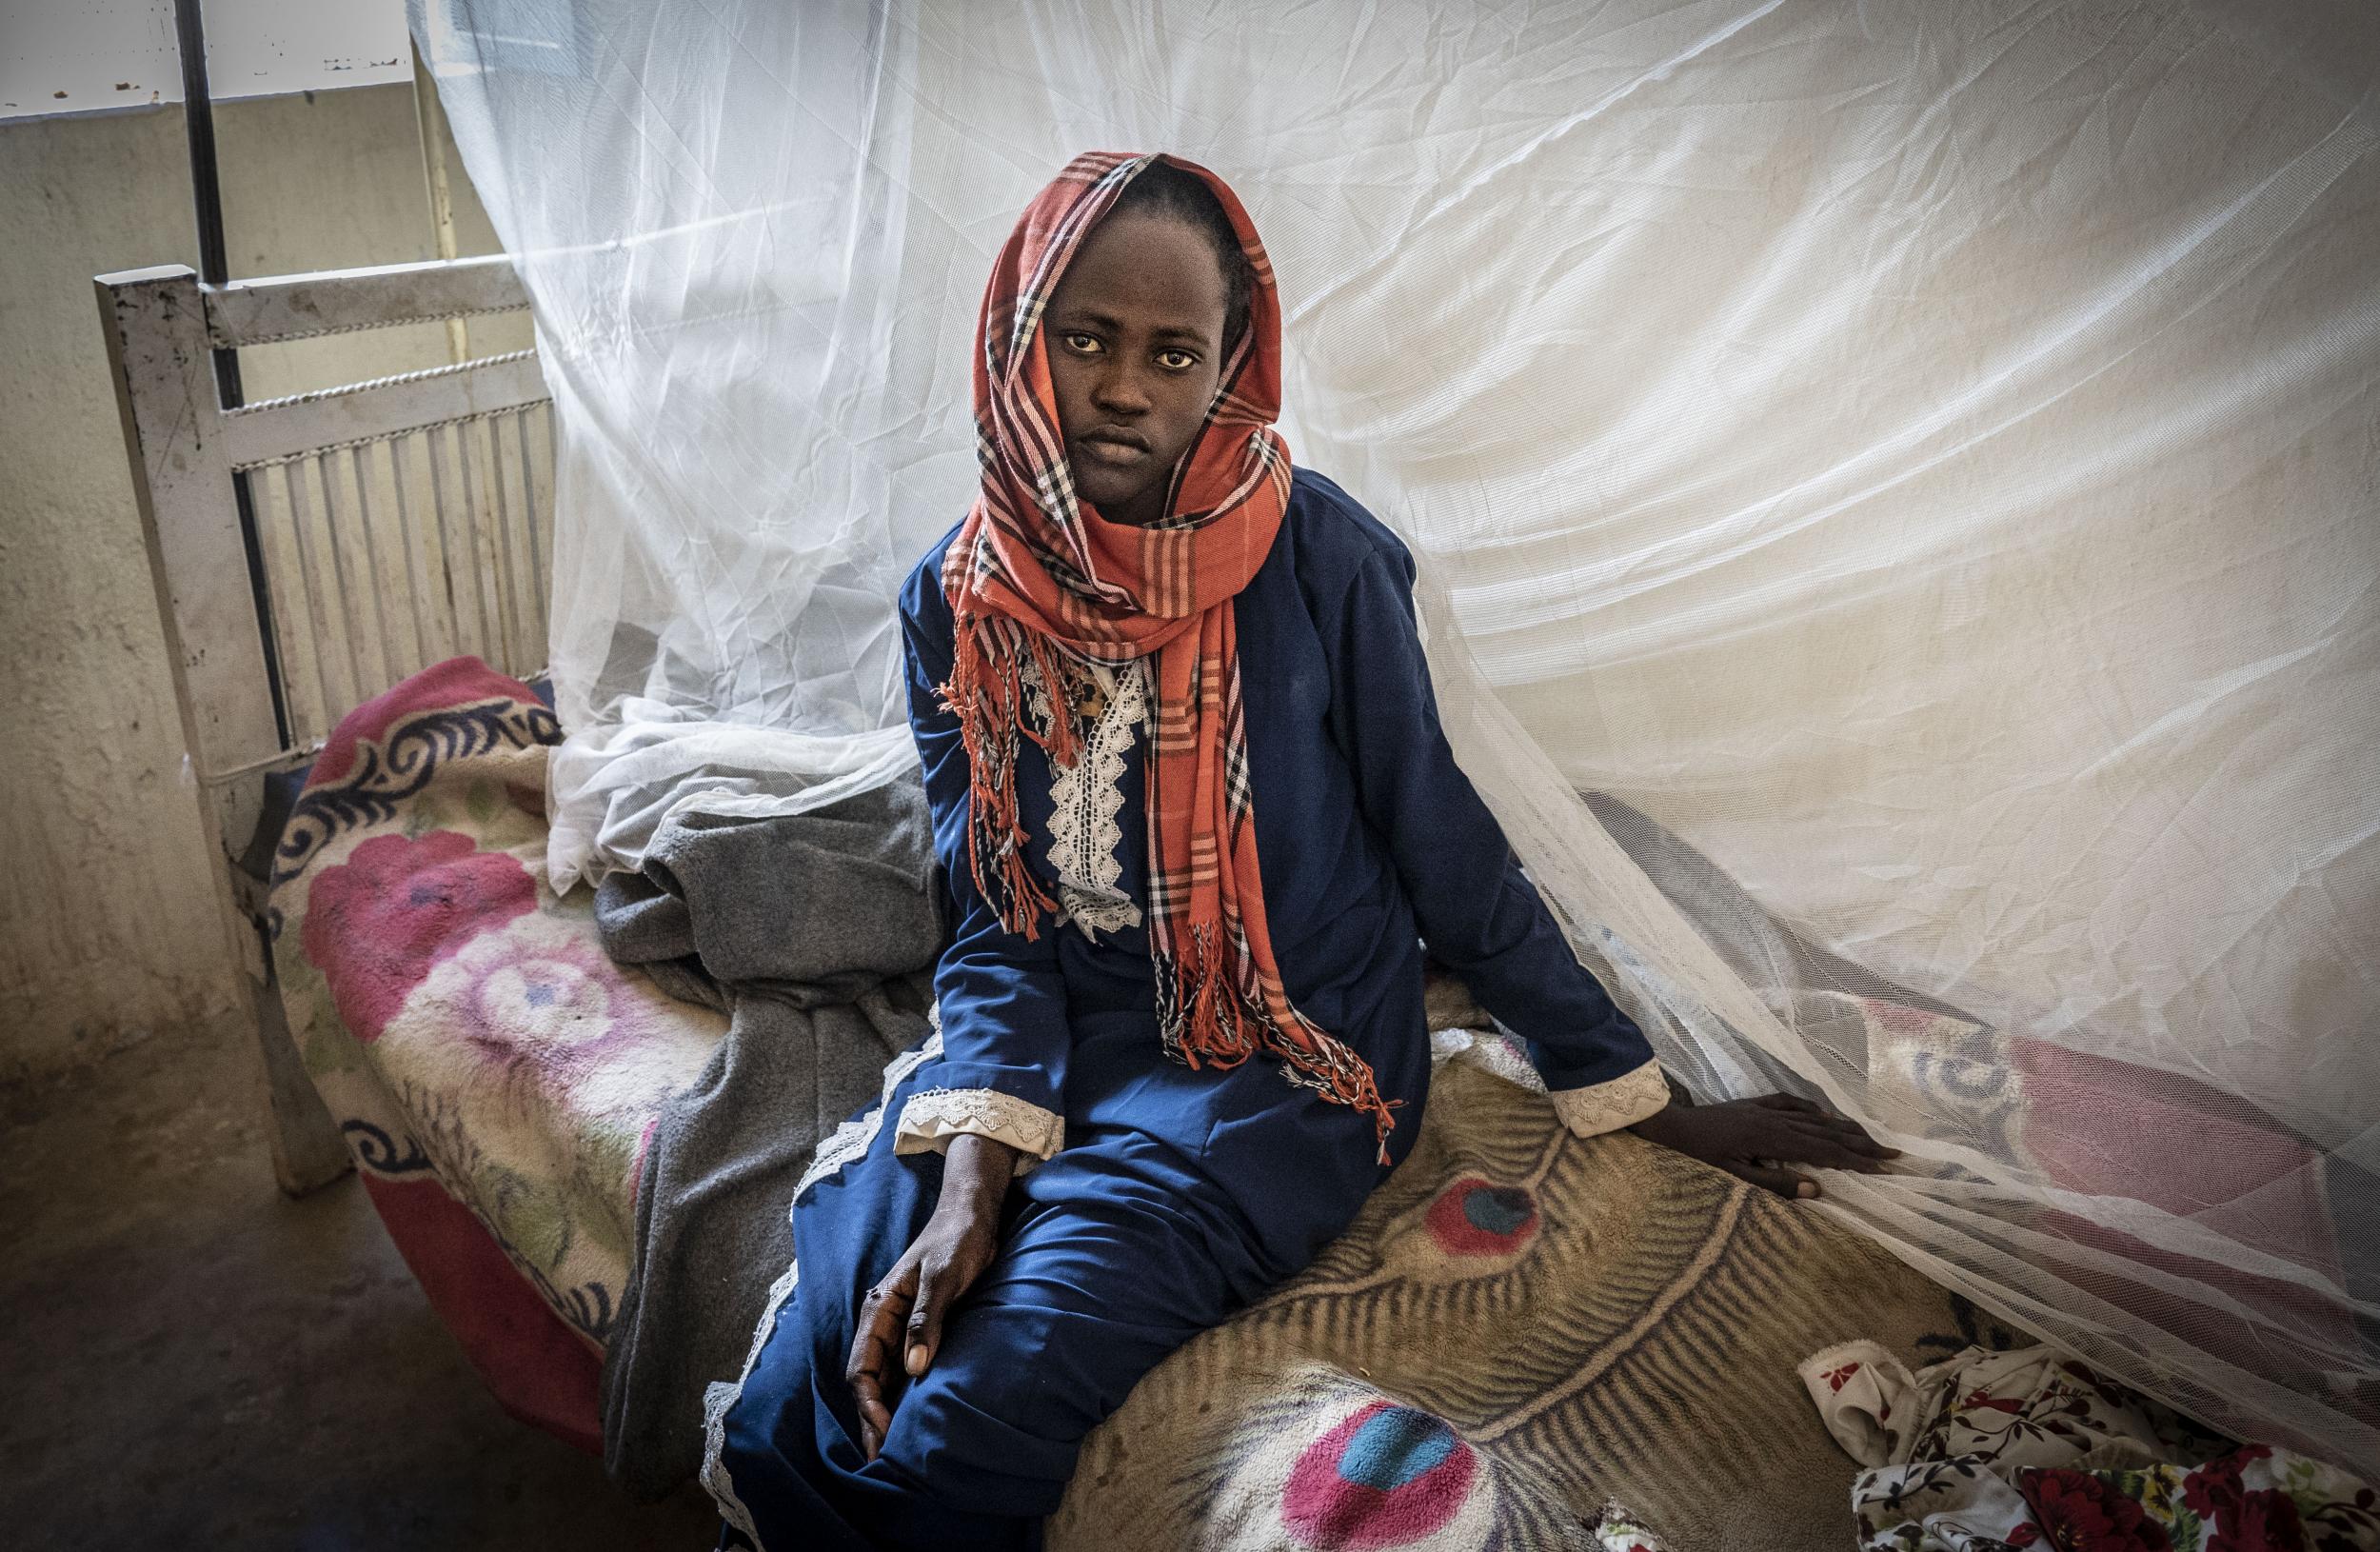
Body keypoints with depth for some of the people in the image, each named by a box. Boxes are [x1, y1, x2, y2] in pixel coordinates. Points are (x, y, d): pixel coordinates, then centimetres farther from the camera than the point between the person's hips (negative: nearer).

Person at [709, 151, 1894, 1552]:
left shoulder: (1318, 556, -14)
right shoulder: (960, 597, -3)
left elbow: (1446, 847, -5)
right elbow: (999, 930, -3)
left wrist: (1646, 1104, 1)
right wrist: (971, 1185, -19)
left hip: (1283, 1068, -3)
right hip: (1056, 1043, 4)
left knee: (959, 1431, -21)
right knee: (795, 1403, -13)